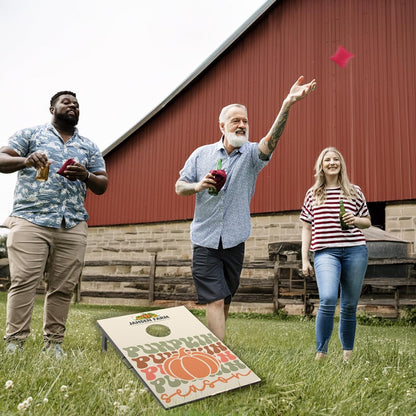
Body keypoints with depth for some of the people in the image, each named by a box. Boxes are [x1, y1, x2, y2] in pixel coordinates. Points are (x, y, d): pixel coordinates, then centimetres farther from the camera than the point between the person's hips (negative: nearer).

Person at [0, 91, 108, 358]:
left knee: (64, 287, 0)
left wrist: (85, 176, -6)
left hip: (73, 226, 3)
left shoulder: (89, 147, 21)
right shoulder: (30, 135, 13)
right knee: (24, 282, -10)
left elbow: (102, 186, 17)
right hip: (30, 220, -3)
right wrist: (25, 160, -19)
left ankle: (54, 343, 8)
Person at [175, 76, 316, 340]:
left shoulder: (252, 154, 0)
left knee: (226, 300, 13)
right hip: (205, 240, -1)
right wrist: (198, 186, -14)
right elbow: (179, 187, 9)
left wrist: (288, 104, -37)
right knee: (215, 300, -8)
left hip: (235, 241, 1)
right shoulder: (201, 154, 5)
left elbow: (272, 139, -21)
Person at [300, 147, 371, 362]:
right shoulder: (313, 194, 12)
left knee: (349, 306, 6)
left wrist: (354, 220, -5)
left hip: (355, 251, 1)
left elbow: (367, 221, 18)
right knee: (328, 300, -20)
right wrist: (305, 260, 7)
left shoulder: (354, 191, 11)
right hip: (325, 252, -1)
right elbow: (307, 228, 12)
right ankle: (320, 354, -11)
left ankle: (348, 353, 21)